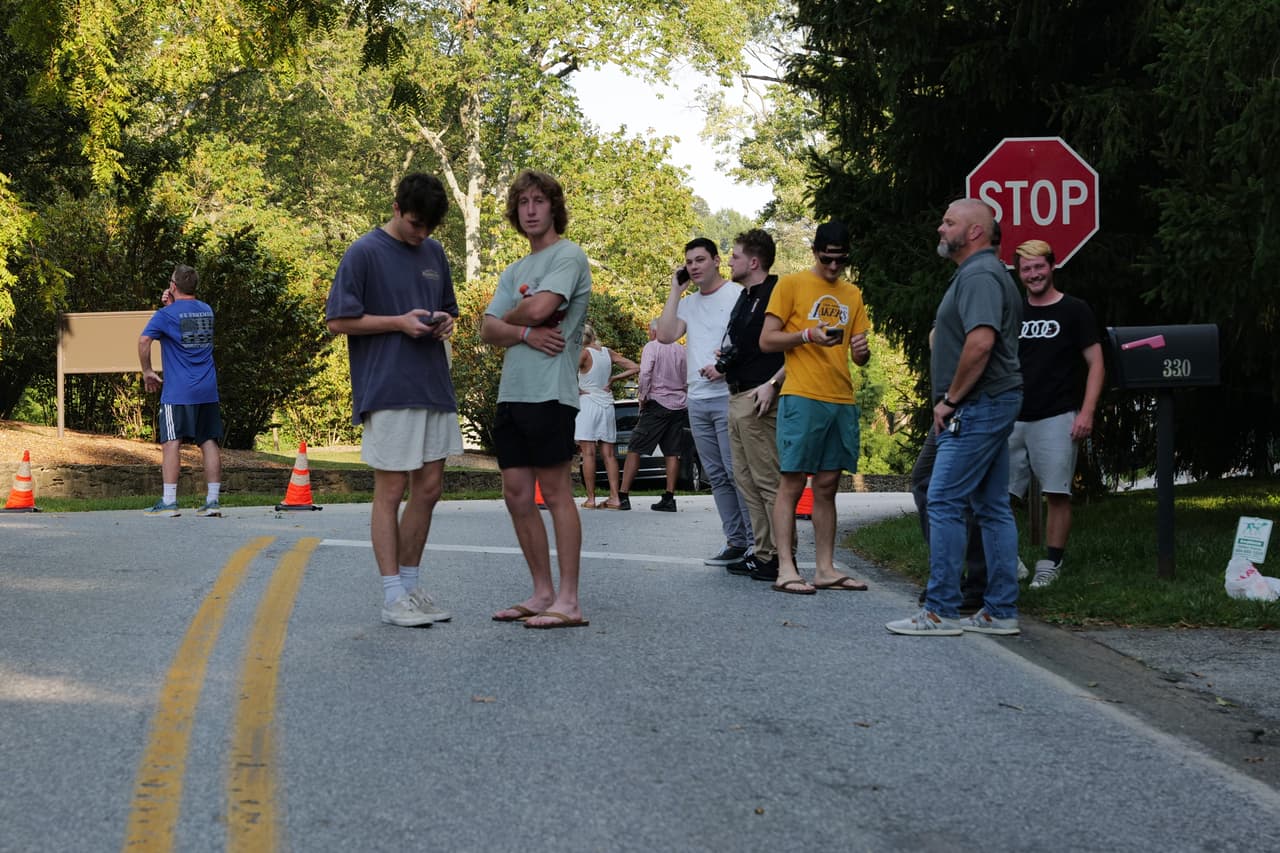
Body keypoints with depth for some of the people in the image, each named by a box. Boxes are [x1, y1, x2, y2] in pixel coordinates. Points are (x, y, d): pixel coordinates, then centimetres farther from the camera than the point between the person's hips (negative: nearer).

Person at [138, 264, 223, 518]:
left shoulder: (167, 314, -6)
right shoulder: (207, 311, 13)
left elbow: (144, 340, -15)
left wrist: (147, 372, -4)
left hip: (177, 392, -5)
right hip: (208, 390, 5)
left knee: (171, 443, -5)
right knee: (210, 443, 4)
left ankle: (168, 501, -9)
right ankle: (213, 500, 3)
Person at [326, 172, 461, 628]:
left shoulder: (434, 253, 13)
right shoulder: (364, 253, -6)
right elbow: (338, 321, -7)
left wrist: (445, 321, 1)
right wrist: (399, 322, -16)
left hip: (434, 386, 7)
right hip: (387, 390, -7)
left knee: (429, 488, 9)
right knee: (391, 490, -2)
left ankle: (411, 585, 20)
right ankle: (393, 597, 3)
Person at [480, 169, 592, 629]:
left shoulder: (569, 255, -3)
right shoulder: (513, 271, 20)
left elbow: (540, 306, -17)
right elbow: (488, 329, 10)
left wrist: (508, 317, 4)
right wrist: (526, 333, -10)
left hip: (550, 392, -8)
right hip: (511, 393, 8)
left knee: (556, 493, -7)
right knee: (517, 496, 8)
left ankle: (568, 601, -4)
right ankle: (542, 593, 16)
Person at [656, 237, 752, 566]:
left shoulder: (737, 294, -3)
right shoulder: (688, 303, 16)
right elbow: (665, 335, 2)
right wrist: (676, 290, 3)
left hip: (728, 396, -7)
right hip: (697, 400, 7)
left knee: (737, 471, -11)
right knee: (716, 476, 8)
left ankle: (756, 542, -8)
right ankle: (735, 542, 12)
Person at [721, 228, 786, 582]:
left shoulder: (776, 294, -10)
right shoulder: (743, 297, 19)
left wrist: (771, 384, -22)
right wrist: (724, 363, 15)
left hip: (759, 399, -10)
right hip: (736, 397, 10)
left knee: (768, 480, -9)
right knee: (746, 480, 10)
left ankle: (784, 557, -7)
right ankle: (763, 553, 15)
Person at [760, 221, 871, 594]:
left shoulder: (852, 294, 17)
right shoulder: (791, 284, 1)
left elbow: (858, 355, 18)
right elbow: (766, 340, -3)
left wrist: (861, 351, -5)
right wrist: (808, 335, -17)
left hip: (842, 401, 6)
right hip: (802, 398, -5)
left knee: (827, 486, 8)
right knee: (792, 483, -5)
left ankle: (826, 569, 11)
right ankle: (786, 570, -6)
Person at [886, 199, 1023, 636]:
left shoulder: (979, 275, -14)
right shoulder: (983, 272, 20)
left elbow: (980, 342, -28)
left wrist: (950, 399, -18)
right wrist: (952, 399, 18)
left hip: (977, 406, -11)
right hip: (995, 404, 11)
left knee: (944, 502, -9)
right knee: (993, 507, 10)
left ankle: (940, 611, -7)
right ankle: (1001, 611, 13)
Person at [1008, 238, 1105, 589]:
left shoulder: (1074, 310, 2)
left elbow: (1096, 364, -1)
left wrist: (1086, 413, -12)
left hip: (1057, 418, -4)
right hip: (1014, 418, 4)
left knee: (1057, 494, -4)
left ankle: (1051, 565, 4)